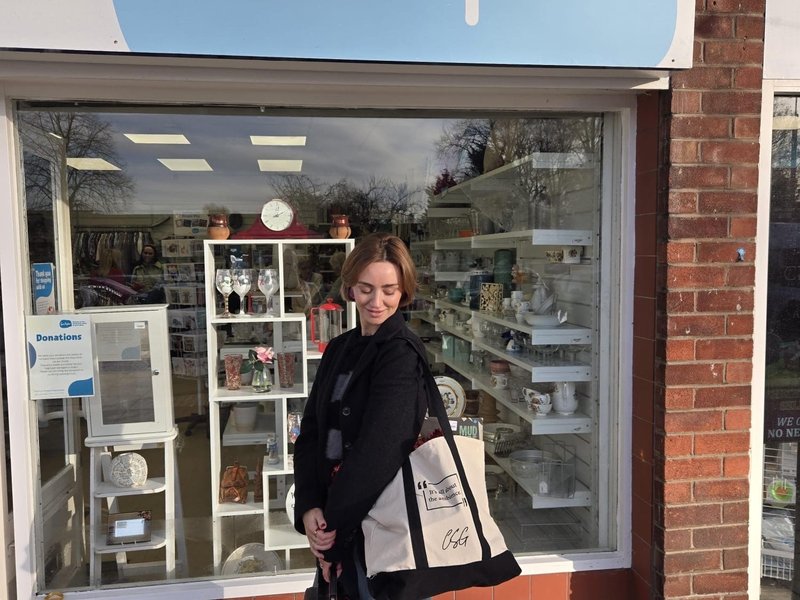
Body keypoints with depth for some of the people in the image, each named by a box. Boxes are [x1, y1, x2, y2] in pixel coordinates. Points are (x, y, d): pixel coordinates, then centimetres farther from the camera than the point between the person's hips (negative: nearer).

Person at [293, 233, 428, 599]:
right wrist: (308, 507, -11)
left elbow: (377, 450, -21)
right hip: (336, 514, 7)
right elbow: (311, 431, 2)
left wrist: (335, 527, -15)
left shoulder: (402, 354, -16)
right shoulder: (339, 349, 6)